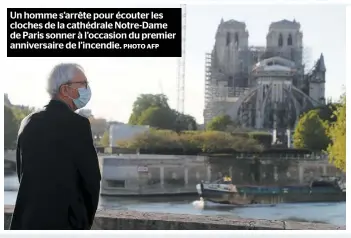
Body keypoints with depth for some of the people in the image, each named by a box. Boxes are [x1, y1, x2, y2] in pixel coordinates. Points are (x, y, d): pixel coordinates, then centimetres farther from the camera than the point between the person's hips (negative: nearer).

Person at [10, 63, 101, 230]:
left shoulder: (28, 122, 10)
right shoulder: (77, 123, -10)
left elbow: (22, 174, 13)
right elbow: (91, 178, -8)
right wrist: (86, 220, 7)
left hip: (27, 219, 7)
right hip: (64, 221, -6)